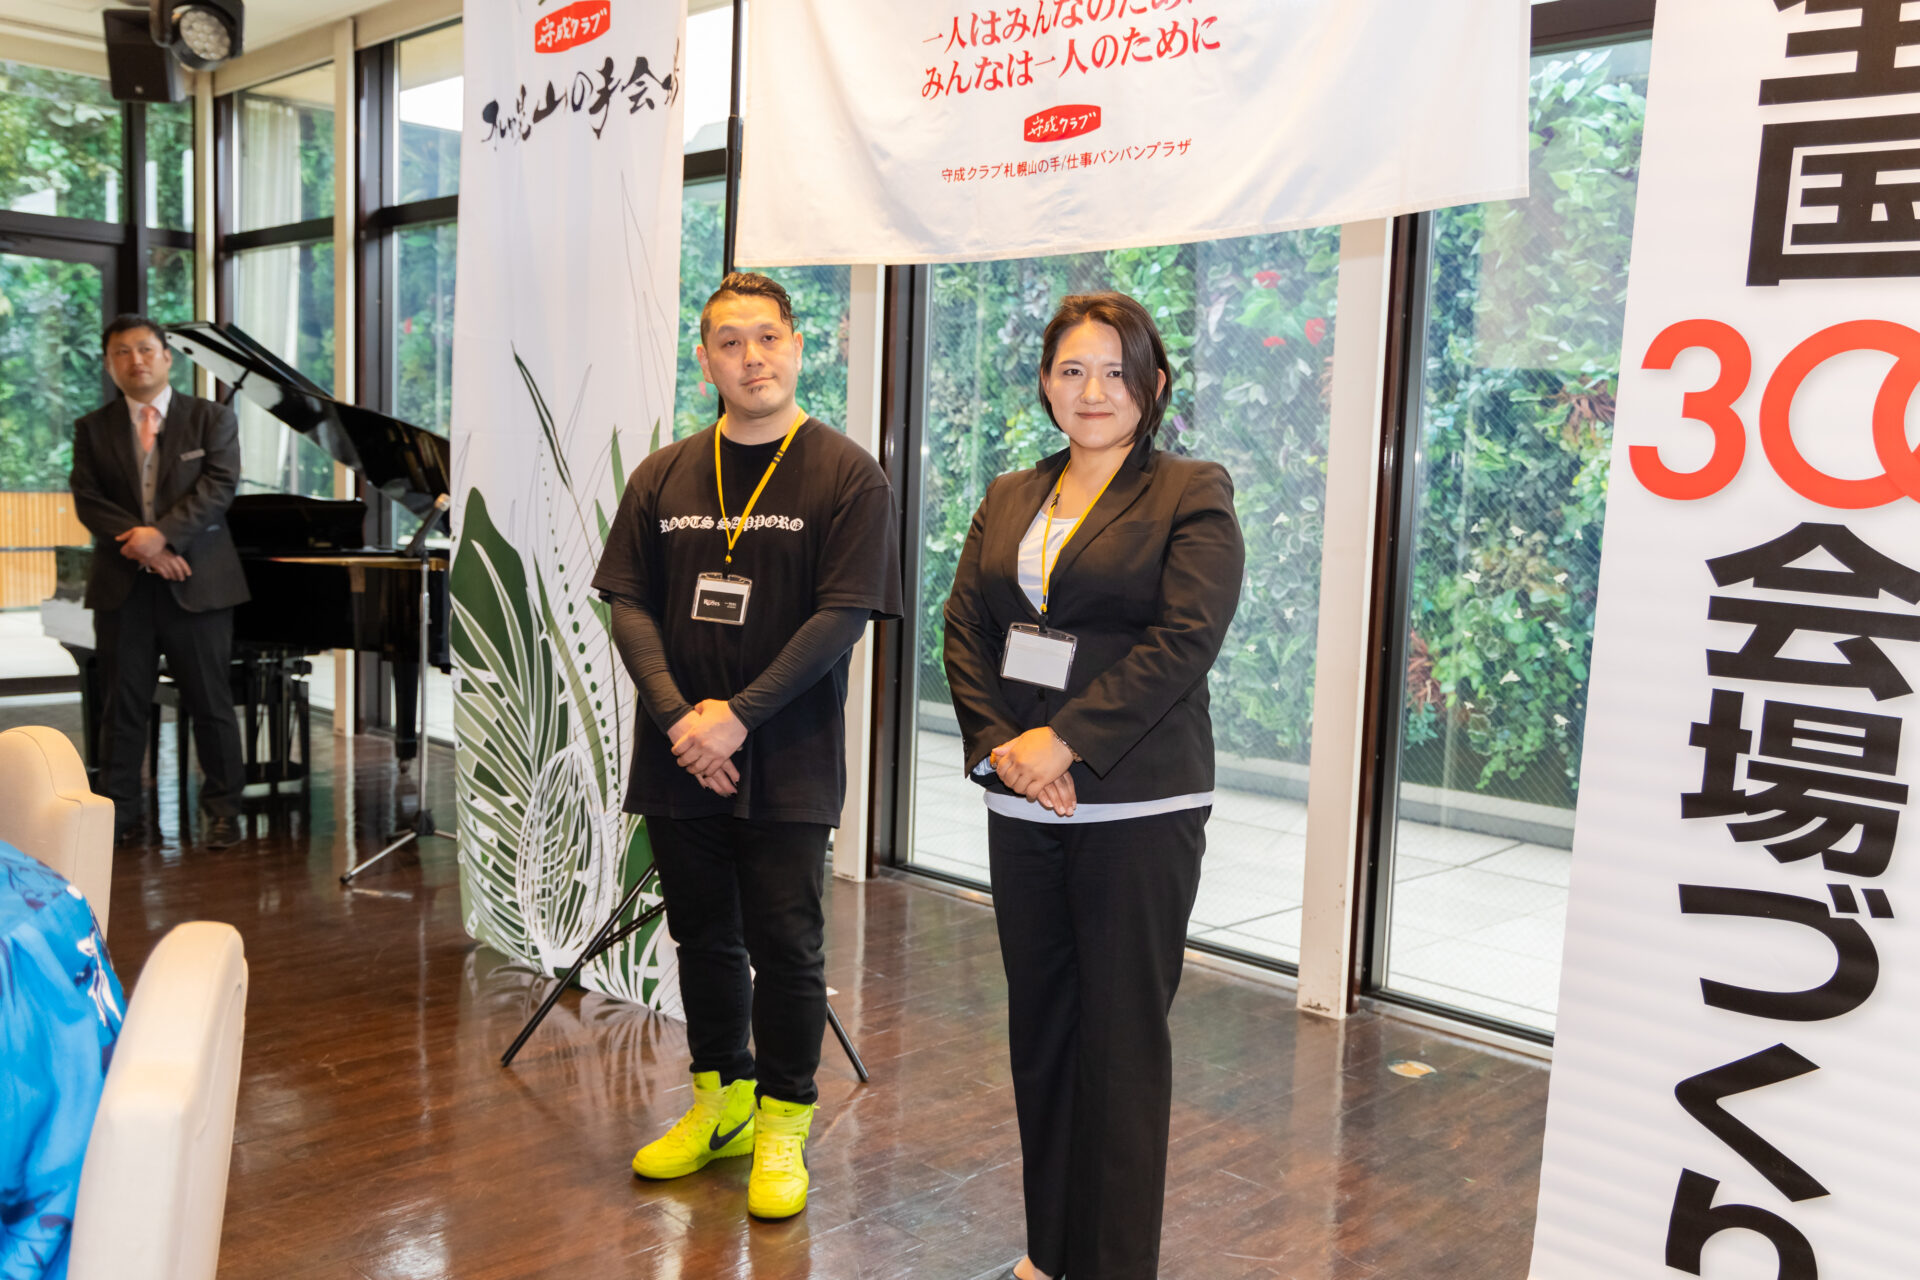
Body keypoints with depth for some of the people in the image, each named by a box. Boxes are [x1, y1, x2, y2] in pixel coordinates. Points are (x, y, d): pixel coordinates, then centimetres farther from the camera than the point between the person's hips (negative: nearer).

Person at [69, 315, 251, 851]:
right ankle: (120, 813, 15)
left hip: (197, 582, -2)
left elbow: (219, 486, -8)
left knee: (211, 704, 2)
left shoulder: (212, 419, 4)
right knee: (123, 705, 6)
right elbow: (87, 501, 0)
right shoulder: (92, 429, 10)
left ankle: (223, 811, 12)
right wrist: (142, 544, -15)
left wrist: (161, 533, -20)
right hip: (122, 585, 2)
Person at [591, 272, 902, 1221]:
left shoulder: (846, 475, -4)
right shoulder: (663, 476, 8)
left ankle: (783, 1125, 19)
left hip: (788, 761, -4)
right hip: (677, 755, 4)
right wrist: (677, 715, -11)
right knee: (703, 936, 14)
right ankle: (721, 1099, 32)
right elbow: (628, 603, 4)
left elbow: (844, 614, -11)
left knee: (784, 944, 2)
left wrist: (738, 715, -16)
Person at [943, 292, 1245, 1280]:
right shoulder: (1008, 499, 14)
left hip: (1137, 808, -5)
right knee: (1038, 1024, 13)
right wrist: (998, 745, -9)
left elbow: (1185, 639, -14)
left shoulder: (1192, 495, -2)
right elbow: (964, 629, 8)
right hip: (1021, 804, 5)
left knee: (1122, 1037, 2)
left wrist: (1065, 740, -18)